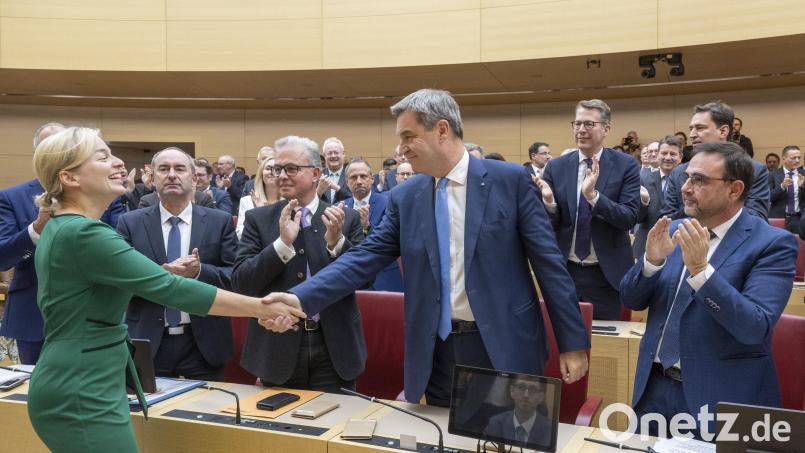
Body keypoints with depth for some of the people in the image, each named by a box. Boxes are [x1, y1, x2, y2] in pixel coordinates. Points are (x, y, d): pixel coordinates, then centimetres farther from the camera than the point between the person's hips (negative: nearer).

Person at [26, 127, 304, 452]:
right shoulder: (83, 233, -21)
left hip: (76, 388, 10)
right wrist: (262, 307, -21)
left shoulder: (59, 228, 9)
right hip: (82, 395, -10)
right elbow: (170, 289, -25)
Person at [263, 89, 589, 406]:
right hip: (437, 350, 3)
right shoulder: (405, 197, 4)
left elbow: (548, 261, -6)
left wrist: (573, 343, -6)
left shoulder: (510, 180, -6)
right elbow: (365, 258, -1)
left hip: (504, 347, -3)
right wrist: (301, 298, -14)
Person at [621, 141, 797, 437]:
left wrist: (700, 269, -31)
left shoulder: (773, 243, -11)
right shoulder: (674, 232, 4)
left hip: (720, 397, -5)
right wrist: (652, 259, -15)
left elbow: (756, 329, -21)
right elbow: (631, 301, 3)